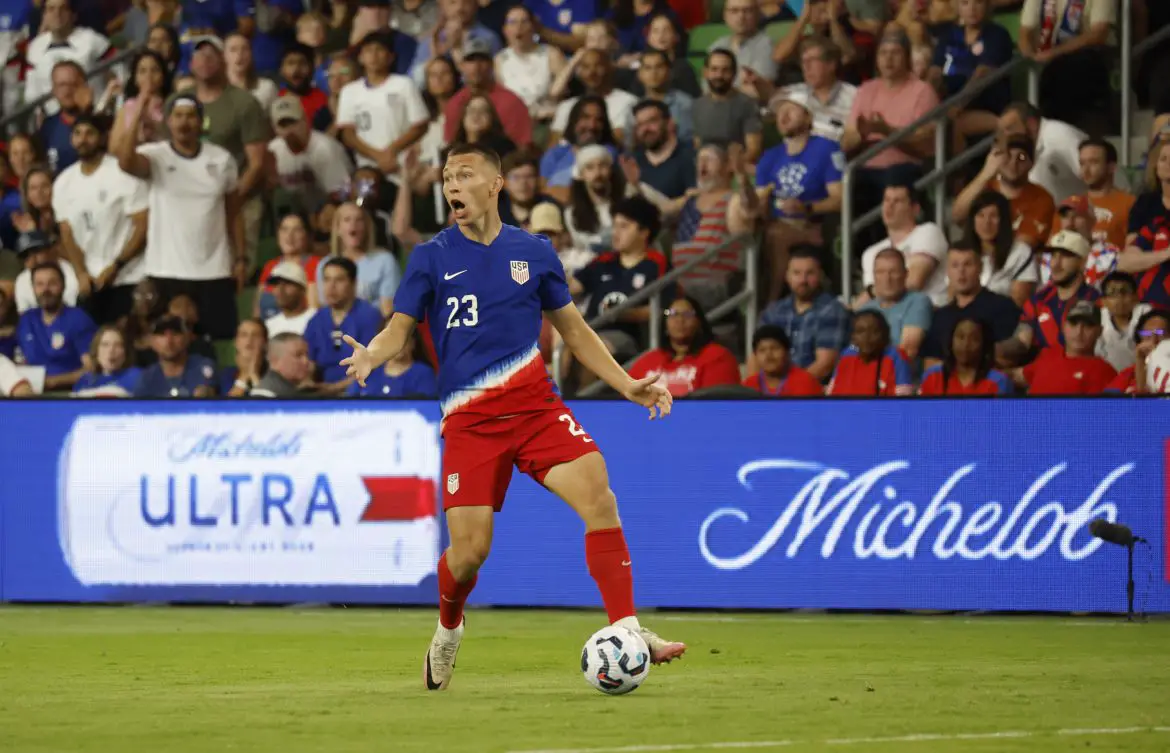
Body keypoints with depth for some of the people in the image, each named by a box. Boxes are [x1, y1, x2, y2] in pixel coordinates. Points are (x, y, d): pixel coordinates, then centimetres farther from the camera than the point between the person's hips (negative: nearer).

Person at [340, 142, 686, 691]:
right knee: (469, 551, -9)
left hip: (536, 406, 1)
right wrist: (370, 356, -20)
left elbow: (573, 328, 17)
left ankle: (627, 632, -19)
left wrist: (627, 385, 9)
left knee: (598, 497, -22)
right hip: (469, 419, -1)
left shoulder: (533, 253, 8)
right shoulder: (432, 258, 4)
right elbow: (400, 329, 4)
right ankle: (447, 634, 25)